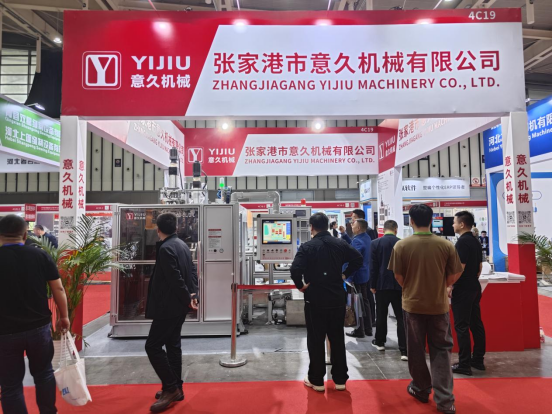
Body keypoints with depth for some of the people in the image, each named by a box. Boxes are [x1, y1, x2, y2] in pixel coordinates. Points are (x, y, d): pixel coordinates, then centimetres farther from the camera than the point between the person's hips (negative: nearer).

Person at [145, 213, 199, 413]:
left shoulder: (165, 248, -19)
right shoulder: (182, 245, 10)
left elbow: (175, 278, -23)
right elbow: (192, 271, 10)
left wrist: (187, 298, -13)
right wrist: (192, 295, 4)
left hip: (169, 306, -10)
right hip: (178, 306, 10)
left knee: (153, 346, -1)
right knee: (173, 345, 16)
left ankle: (171, 388, 4)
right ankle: (175, 388, 25)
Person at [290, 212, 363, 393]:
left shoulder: (307, 247, -12)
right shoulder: (340, 243, 1)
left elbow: (295, 269, -25)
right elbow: (358, 259, 5)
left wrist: (301, 285, -9)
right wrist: (344, 275, 9)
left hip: (315, 299, -4)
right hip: (337, 298, 4)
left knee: (316, 340, 8)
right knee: (337, 338, 14)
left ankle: (316, 380, 18)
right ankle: (340, 379, 23)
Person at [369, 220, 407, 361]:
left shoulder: (375, 243, -6)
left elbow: (373, 266, -6)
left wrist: (372, 285, 3)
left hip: (382, 284, 0)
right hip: (399, 285, 0)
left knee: (381, 315, 15)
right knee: (401, 317, 3)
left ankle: (380, 342, 31)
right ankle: (404, 350, 0)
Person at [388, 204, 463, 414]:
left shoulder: (401, 245, -11)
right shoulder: (446, 245, -9)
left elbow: (398, 277, -3)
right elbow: (453, 277, 0)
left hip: (412, 304, 0)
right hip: (439, 305, 1)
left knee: (416, 350, 16)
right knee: (441, 351, 13)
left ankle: (421, 389, 33)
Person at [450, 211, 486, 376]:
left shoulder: (462, 242, -17)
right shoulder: (475, 241, 11)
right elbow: (480, 266, 17)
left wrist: (451, 286, -14)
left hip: (462, 289, -9)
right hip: (474, 287, 9)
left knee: (461, 326, -3)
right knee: (476, 324, 13)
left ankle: (464, 364, 1)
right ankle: (478, 360, 22)